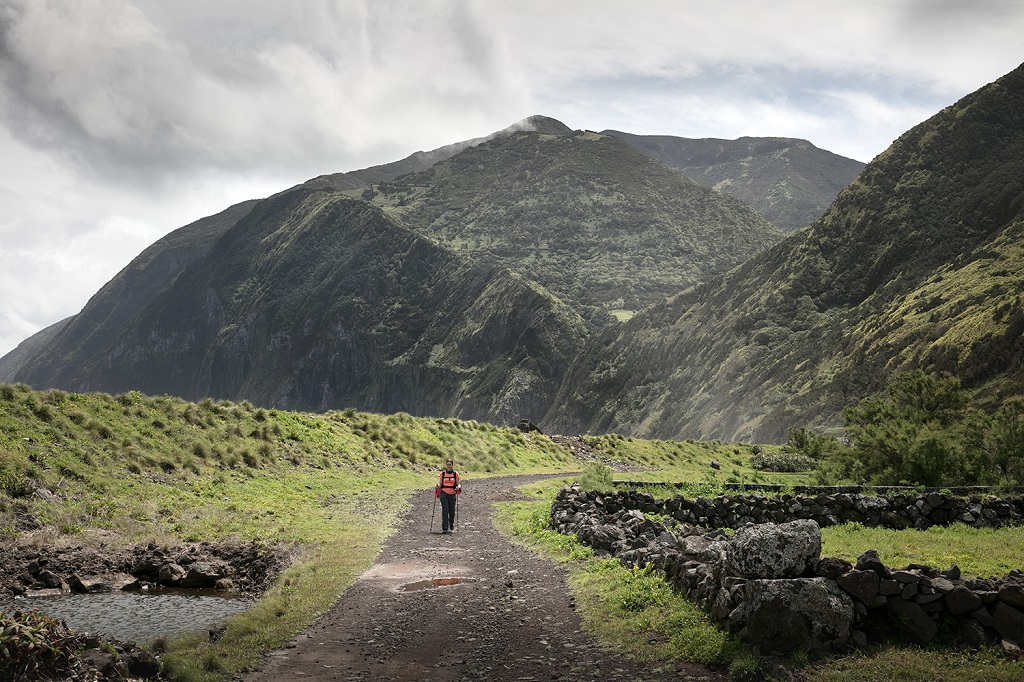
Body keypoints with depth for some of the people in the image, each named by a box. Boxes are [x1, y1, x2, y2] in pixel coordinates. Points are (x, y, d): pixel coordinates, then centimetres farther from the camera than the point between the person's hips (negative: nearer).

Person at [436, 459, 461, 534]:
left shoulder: (455, 474, 5)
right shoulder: (442, 473, 6)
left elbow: (458, 484, 5)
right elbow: (440, 483, 8)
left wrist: (458, 487, -17)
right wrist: (438, 486, -15)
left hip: (452, 494, 0)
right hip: (444, 493, 0)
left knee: (452, 511, 3)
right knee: (445, 510, -11)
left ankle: (451, 525, 32)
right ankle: (444, 528, -12)